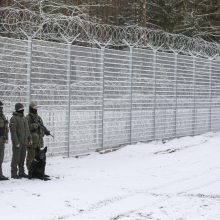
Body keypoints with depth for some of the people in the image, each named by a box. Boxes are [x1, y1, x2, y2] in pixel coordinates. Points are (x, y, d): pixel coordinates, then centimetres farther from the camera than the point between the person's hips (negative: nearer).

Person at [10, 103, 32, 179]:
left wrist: (30, 138, 12)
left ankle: (21, 172, 20)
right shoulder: (14, 119, -12)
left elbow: (27, 129, 20)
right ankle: (14, 173, 2)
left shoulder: (24, 118, 14)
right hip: (17, 142, -8)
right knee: (16, 158, -3)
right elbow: (13, 131, -17)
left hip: (24, 142, 8)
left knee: (22, 158, 12)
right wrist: (16, 142, -20)